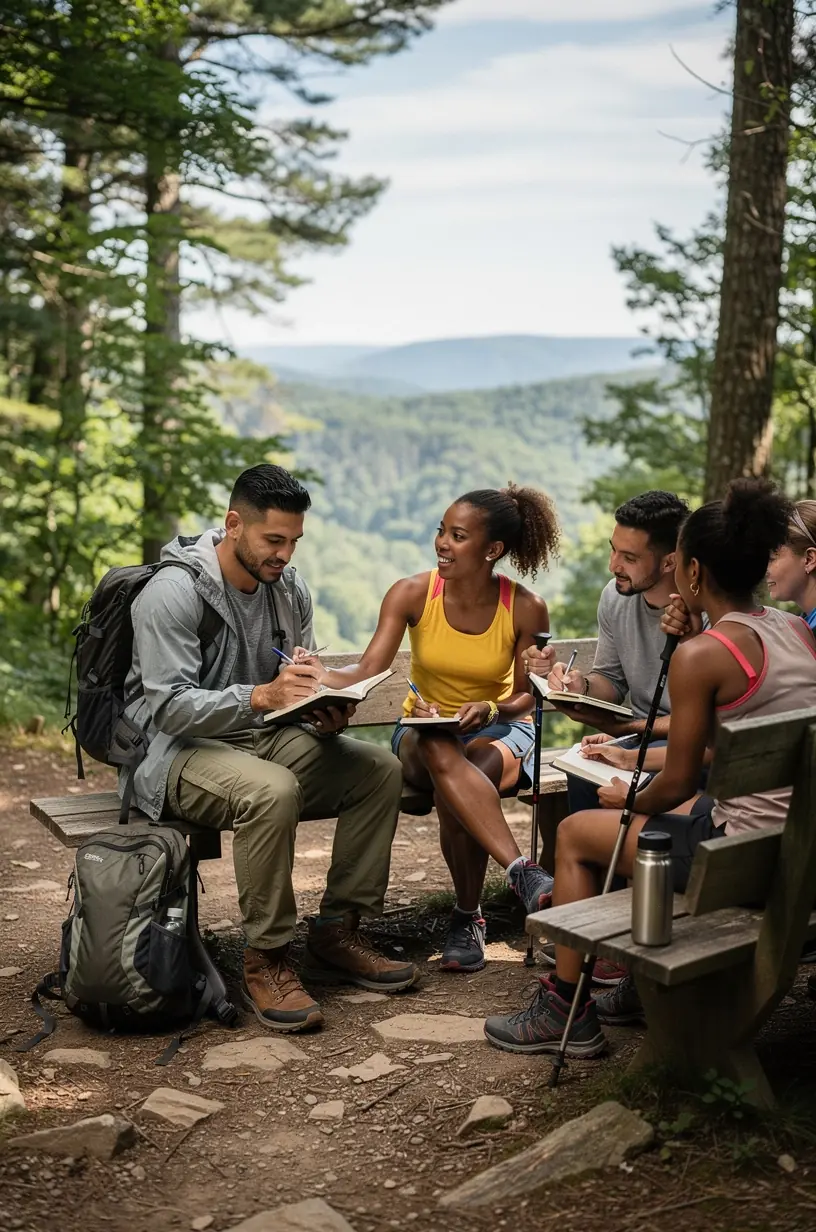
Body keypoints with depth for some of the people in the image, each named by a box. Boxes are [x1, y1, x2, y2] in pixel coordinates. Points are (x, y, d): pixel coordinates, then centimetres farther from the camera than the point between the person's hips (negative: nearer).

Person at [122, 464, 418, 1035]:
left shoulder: (289, 587, 5)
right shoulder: (173, 592, -17)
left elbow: (304, 688, 9)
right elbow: (169, 707, -23)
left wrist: (327, 715, -15)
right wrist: (261, 695, -36)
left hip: (263, 737, 7)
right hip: (178, 750, -7)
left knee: (381, 769, -10)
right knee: (273, 790, -37)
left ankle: (337, 933, -1)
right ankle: (266, 960, -20)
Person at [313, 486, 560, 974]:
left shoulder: (526, 609, -10)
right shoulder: (412, 595, -10)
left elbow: (525, 697, -2)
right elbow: (368, 673, -17)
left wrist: (490, 709, -23)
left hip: (500, 731, 0)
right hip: (425, 728, 1)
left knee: (455, 792, -35)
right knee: (443, 756, -38)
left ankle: (468, 916, -16)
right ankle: (523, 871, -42)